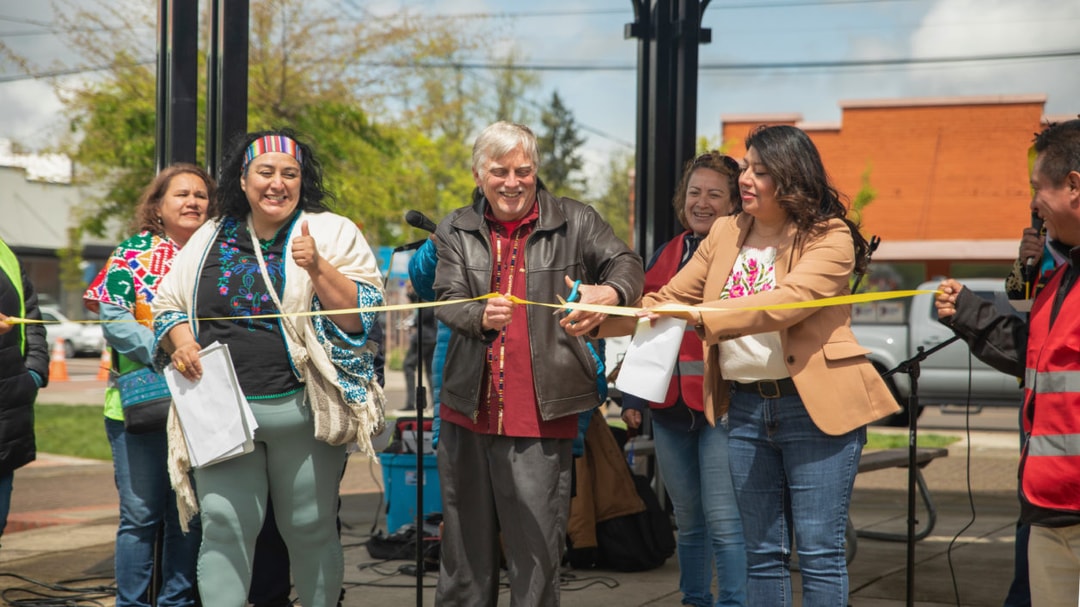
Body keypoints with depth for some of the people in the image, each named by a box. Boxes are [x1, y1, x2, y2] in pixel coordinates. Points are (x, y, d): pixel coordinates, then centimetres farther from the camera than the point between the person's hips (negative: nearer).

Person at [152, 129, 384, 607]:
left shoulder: (332, 234, 3)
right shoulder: (211, 240, 12)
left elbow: (361, 316, -6)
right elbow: (166, 305, 19)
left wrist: (317, 267, -19)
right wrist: (180, 340, -2)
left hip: (301, 409, -2)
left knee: (310, 529, 6)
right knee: (224, 524, -4)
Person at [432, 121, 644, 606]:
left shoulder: (573, 222, 2)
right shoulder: (457, 230, 8)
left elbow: (627, 264, -7)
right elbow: (448, 300, -3)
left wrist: (610, 291, -31)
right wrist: (482, 316, -26)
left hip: (541, 417, -3)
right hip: (468, 409, 3)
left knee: (537, 551, -2)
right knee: (465, 545, 13)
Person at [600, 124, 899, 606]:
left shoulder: (830, 238, -9)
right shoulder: (726, 233, 11)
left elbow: (784, 303, -24)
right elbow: (669, 299, 10)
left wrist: (701, 316, -33)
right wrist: (603, 317, -6)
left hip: (815, 407, -6)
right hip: (746, 407, 6)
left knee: (818, 551, -3)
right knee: (761, 551, 12)